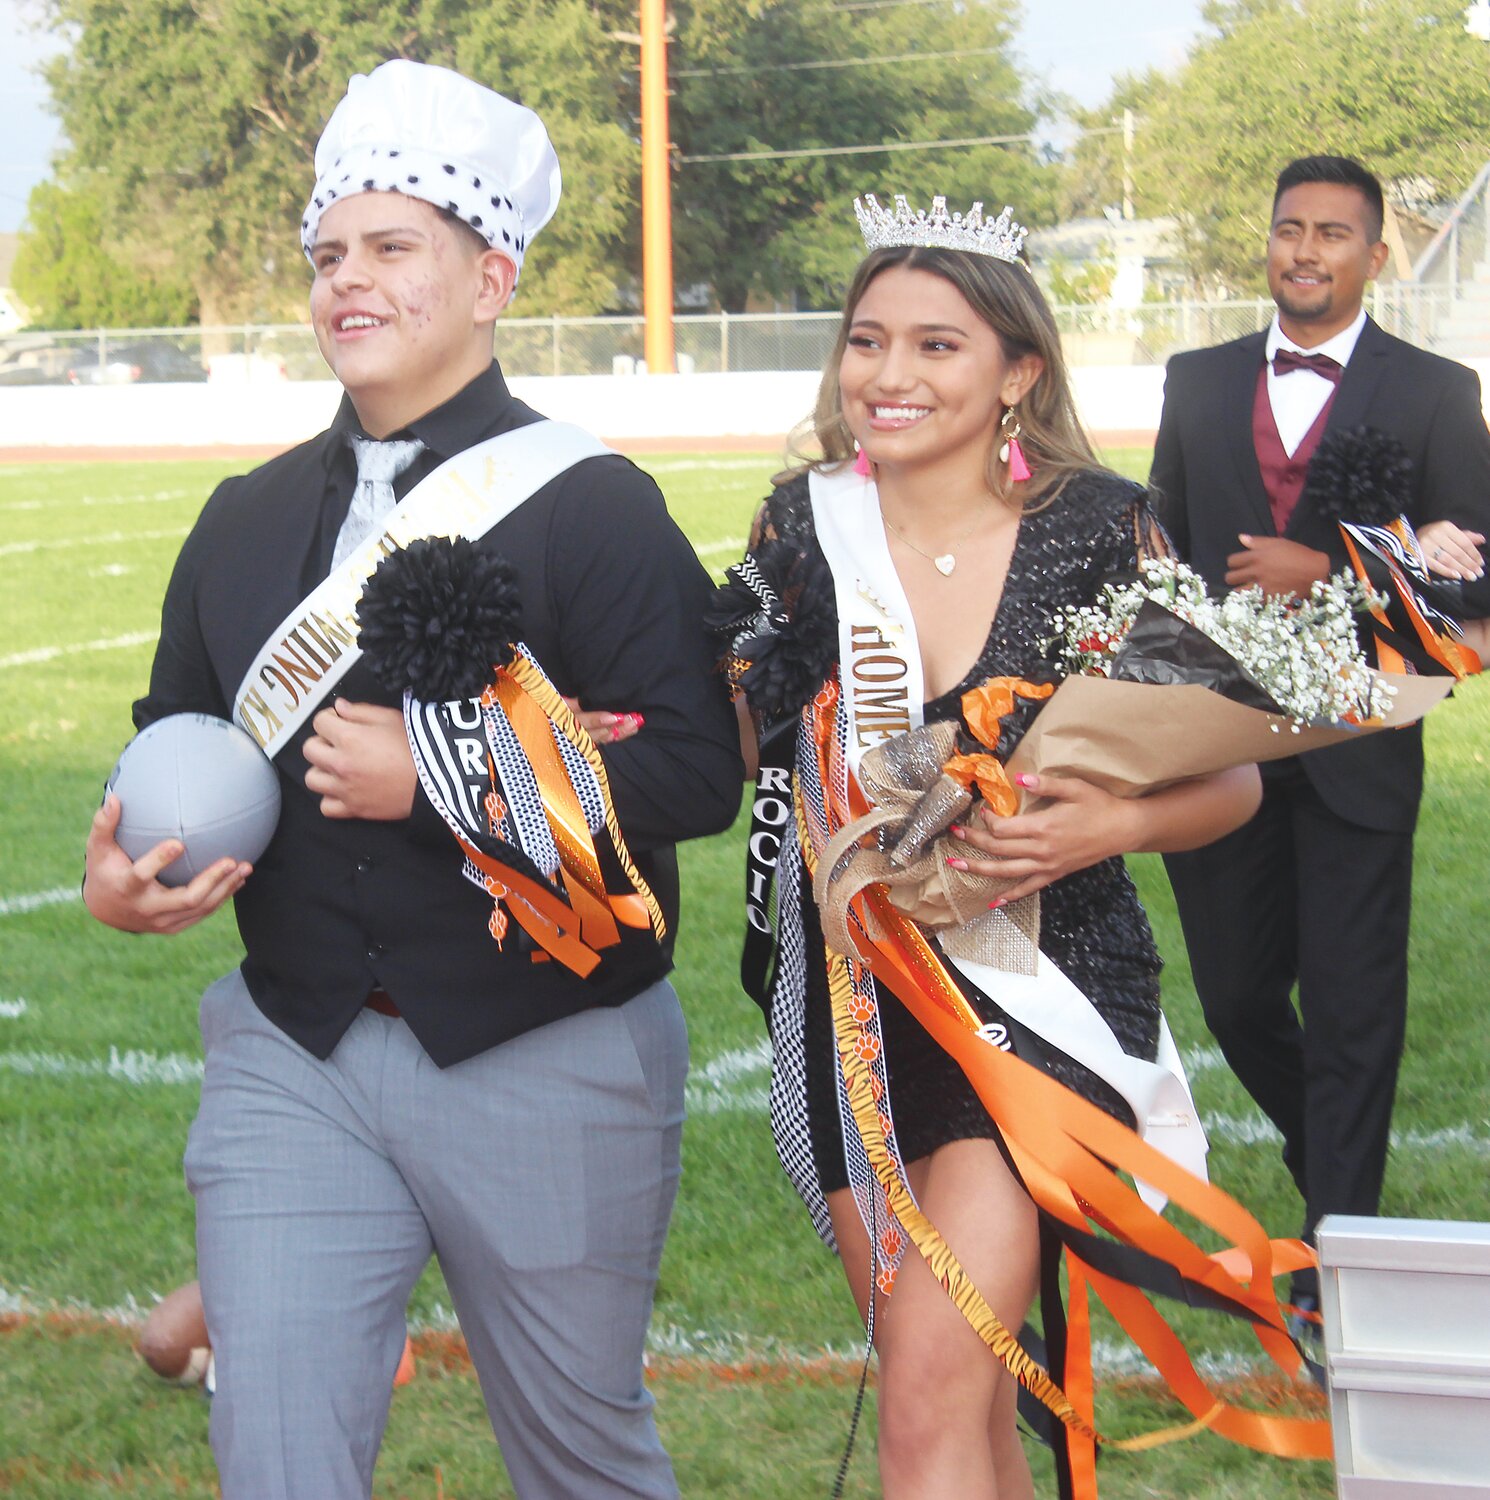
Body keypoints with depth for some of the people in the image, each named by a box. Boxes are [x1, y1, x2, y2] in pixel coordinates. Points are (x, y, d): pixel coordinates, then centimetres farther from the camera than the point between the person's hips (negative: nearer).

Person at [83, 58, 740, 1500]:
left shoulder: (592, 505, -8)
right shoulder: (247, 518, 11)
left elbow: (698, 771, -16)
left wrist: (443, 775, -20)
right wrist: (120, 874, -2)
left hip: (546, 1069, -4)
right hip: (294, 1059, 4)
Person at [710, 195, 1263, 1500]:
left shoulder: (1100, 530, -7)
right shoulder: (804, 531, 1)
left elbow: (1228, 777, -2)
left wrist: (1108, 827, -20)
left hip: (1042, 989, -4)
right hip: (854, 1002, 4)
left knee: (930, 1395, -16)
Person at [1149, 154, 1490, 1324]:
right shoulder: (1199, 383, 9)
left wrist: (1330, 578, -17)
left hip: (1356, 750, -4)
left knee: (1351, 1009, 0)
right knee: (1237, 998, 13)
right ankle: (1332, 1169, 38)